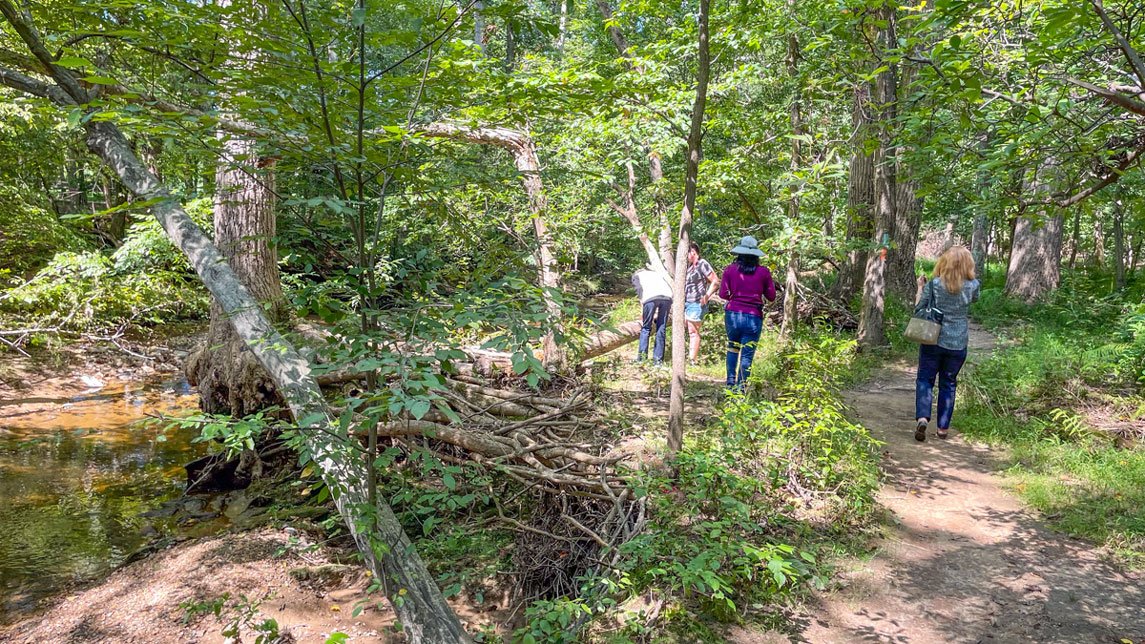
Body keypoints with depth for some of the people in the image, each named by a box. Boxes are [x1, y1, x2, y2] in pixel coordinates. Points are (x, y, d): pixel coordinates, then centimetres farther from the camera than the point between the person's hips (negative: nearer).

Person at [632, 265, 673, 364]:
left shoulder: (636, 275, 29)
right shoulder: (656, 273, 40)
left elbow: (640, 290, 9)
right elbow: (670, 286, 25)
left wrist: (642, 312, 5)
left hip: (650, 297, -3)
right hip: (667, 296, 3)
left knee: (645, 328, 9)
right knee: (661, 329, 10)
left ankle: (641, 358, 7)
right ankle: (658, 359, 10)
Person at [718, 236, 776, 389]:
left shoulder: (730, 269, 0)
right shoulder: (763, 272, -1)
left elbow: (723, 294, -1)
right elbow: (771, 297, 5)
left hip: (733, 314, 2)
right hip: (754, 317, -1)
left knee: (733, 348, 21)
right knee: (747, 355, 2)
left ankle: (730, 383, 16)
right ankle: (740, 387, -3)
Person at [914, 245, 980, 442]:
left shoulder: (934, 284, -12)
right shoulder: (972, 285, -7)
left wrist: (920, 287, 11)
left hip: (932, 341, -2)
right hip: (958, 344, 2)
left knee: (925, 379, 8)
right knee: (948, 383, 14)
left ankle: (922, 417, -14)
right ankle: (943, 427, 18)